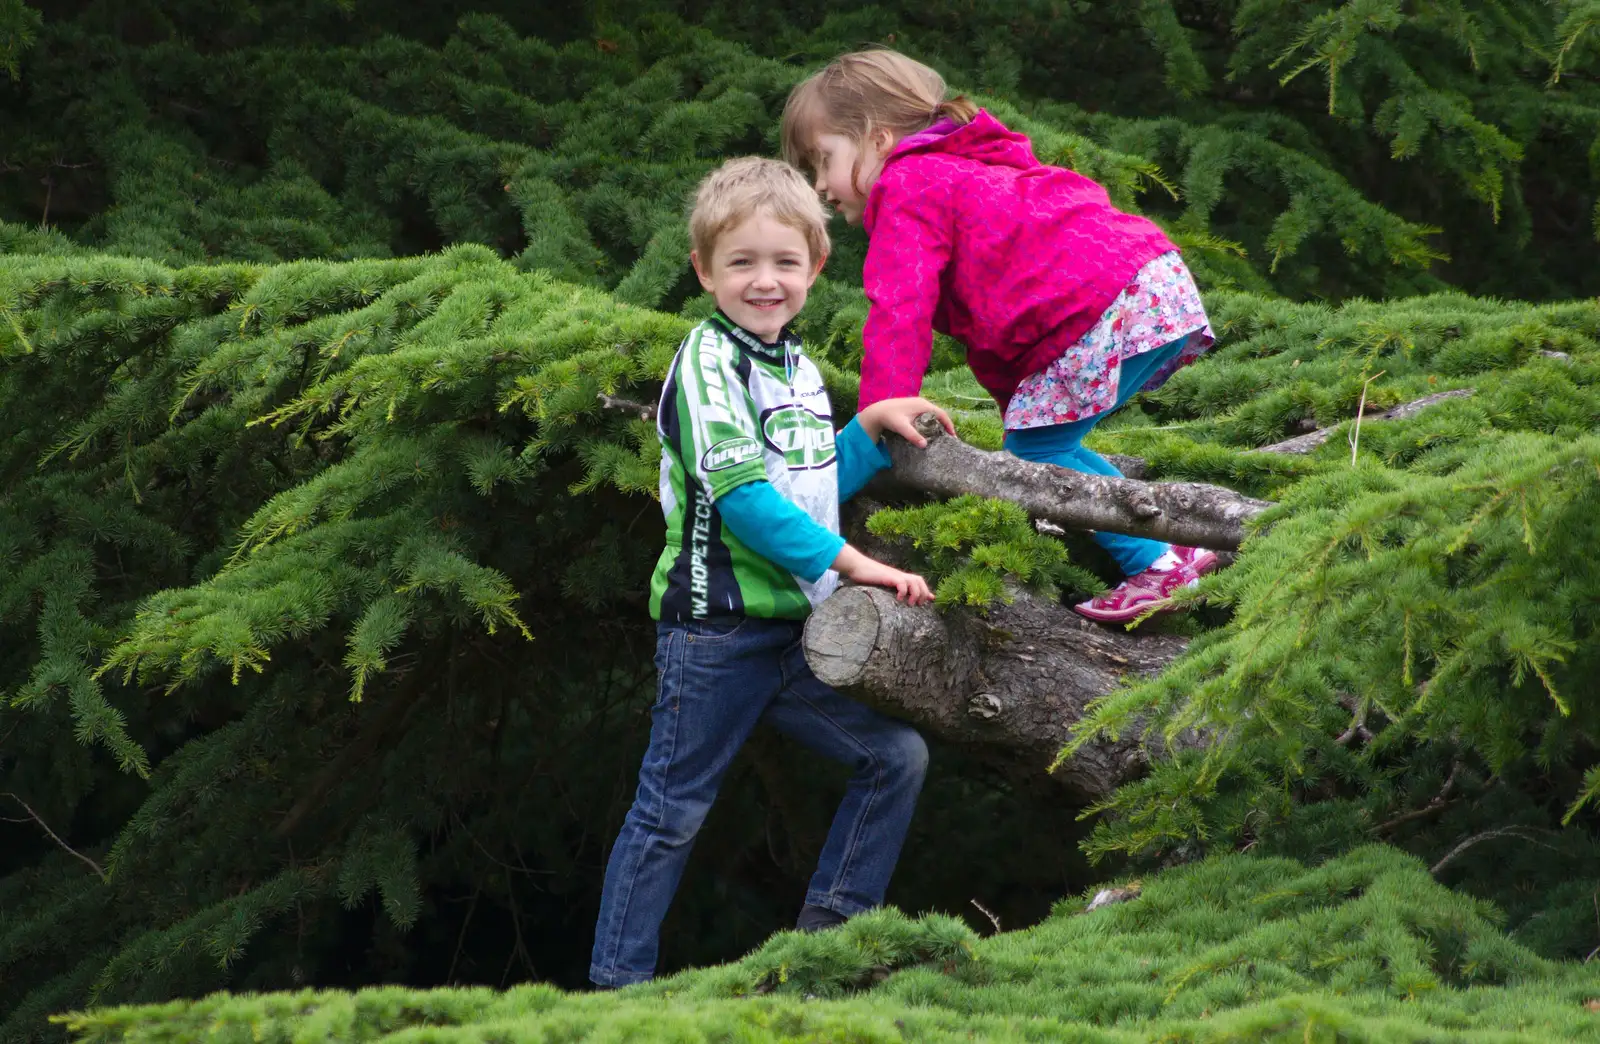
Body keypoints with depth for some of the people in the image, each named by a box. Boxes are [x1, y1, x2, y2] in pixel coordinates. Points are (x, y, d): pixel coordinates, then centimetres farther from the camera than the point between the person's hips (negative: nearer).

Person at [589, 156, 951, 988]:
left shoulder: (798, 369, 14)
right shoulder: (709, 361, -13)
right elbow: (743, 495, -22)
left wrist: (873, 427, 9)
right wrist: (850, 563, -25)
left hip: (792, 630, 8)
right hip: (717, 630, -8)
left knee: (895, 756, 5)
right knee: (672, 810, -2)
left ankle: (829, 930, 12)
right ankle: (617, 986, 5)